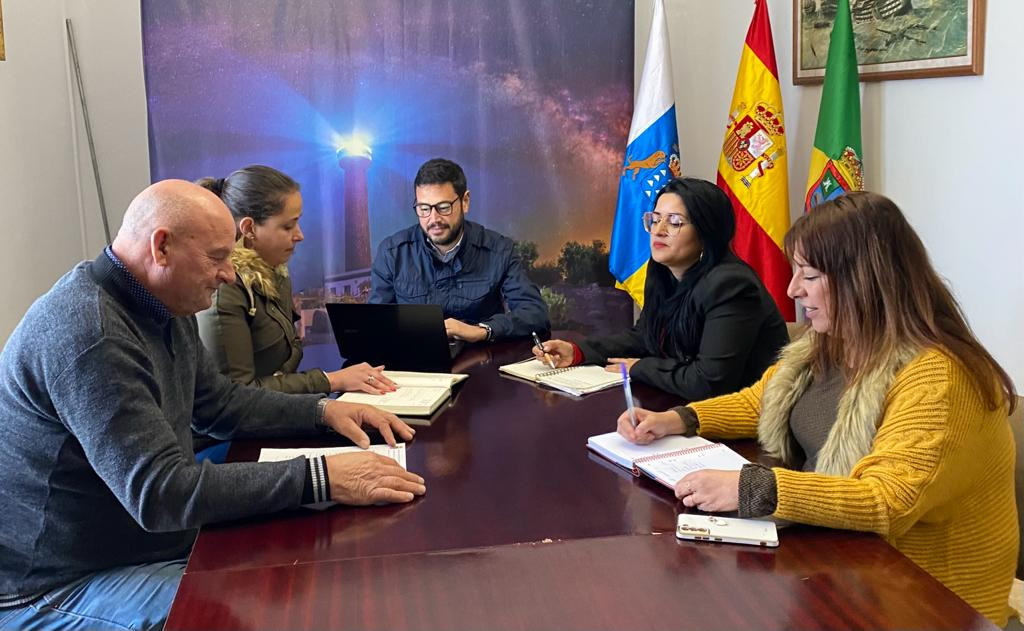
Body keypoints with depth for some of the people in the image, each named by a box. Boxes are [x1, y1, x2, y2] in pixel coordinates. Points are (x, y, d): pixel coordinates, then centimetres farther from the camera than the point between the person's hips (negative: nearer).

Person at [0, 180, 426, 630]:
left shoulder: (164, 309, 3)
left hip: (153, 540, 9)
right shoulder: (88, 334, -28)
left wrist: (322, 410, 1)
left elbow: (219, 403, 16)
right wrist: (319, 478, -35)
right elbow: (160, 492, -33)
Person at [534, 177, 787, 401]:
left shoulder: (729, 285, -24)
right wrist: (577, 352, -2)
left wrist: (640, 367, -14)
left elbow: (709, 381, -29)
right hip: (683, 403, 7)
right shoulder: (663, 274, 2)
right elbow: (643, 336, 13)